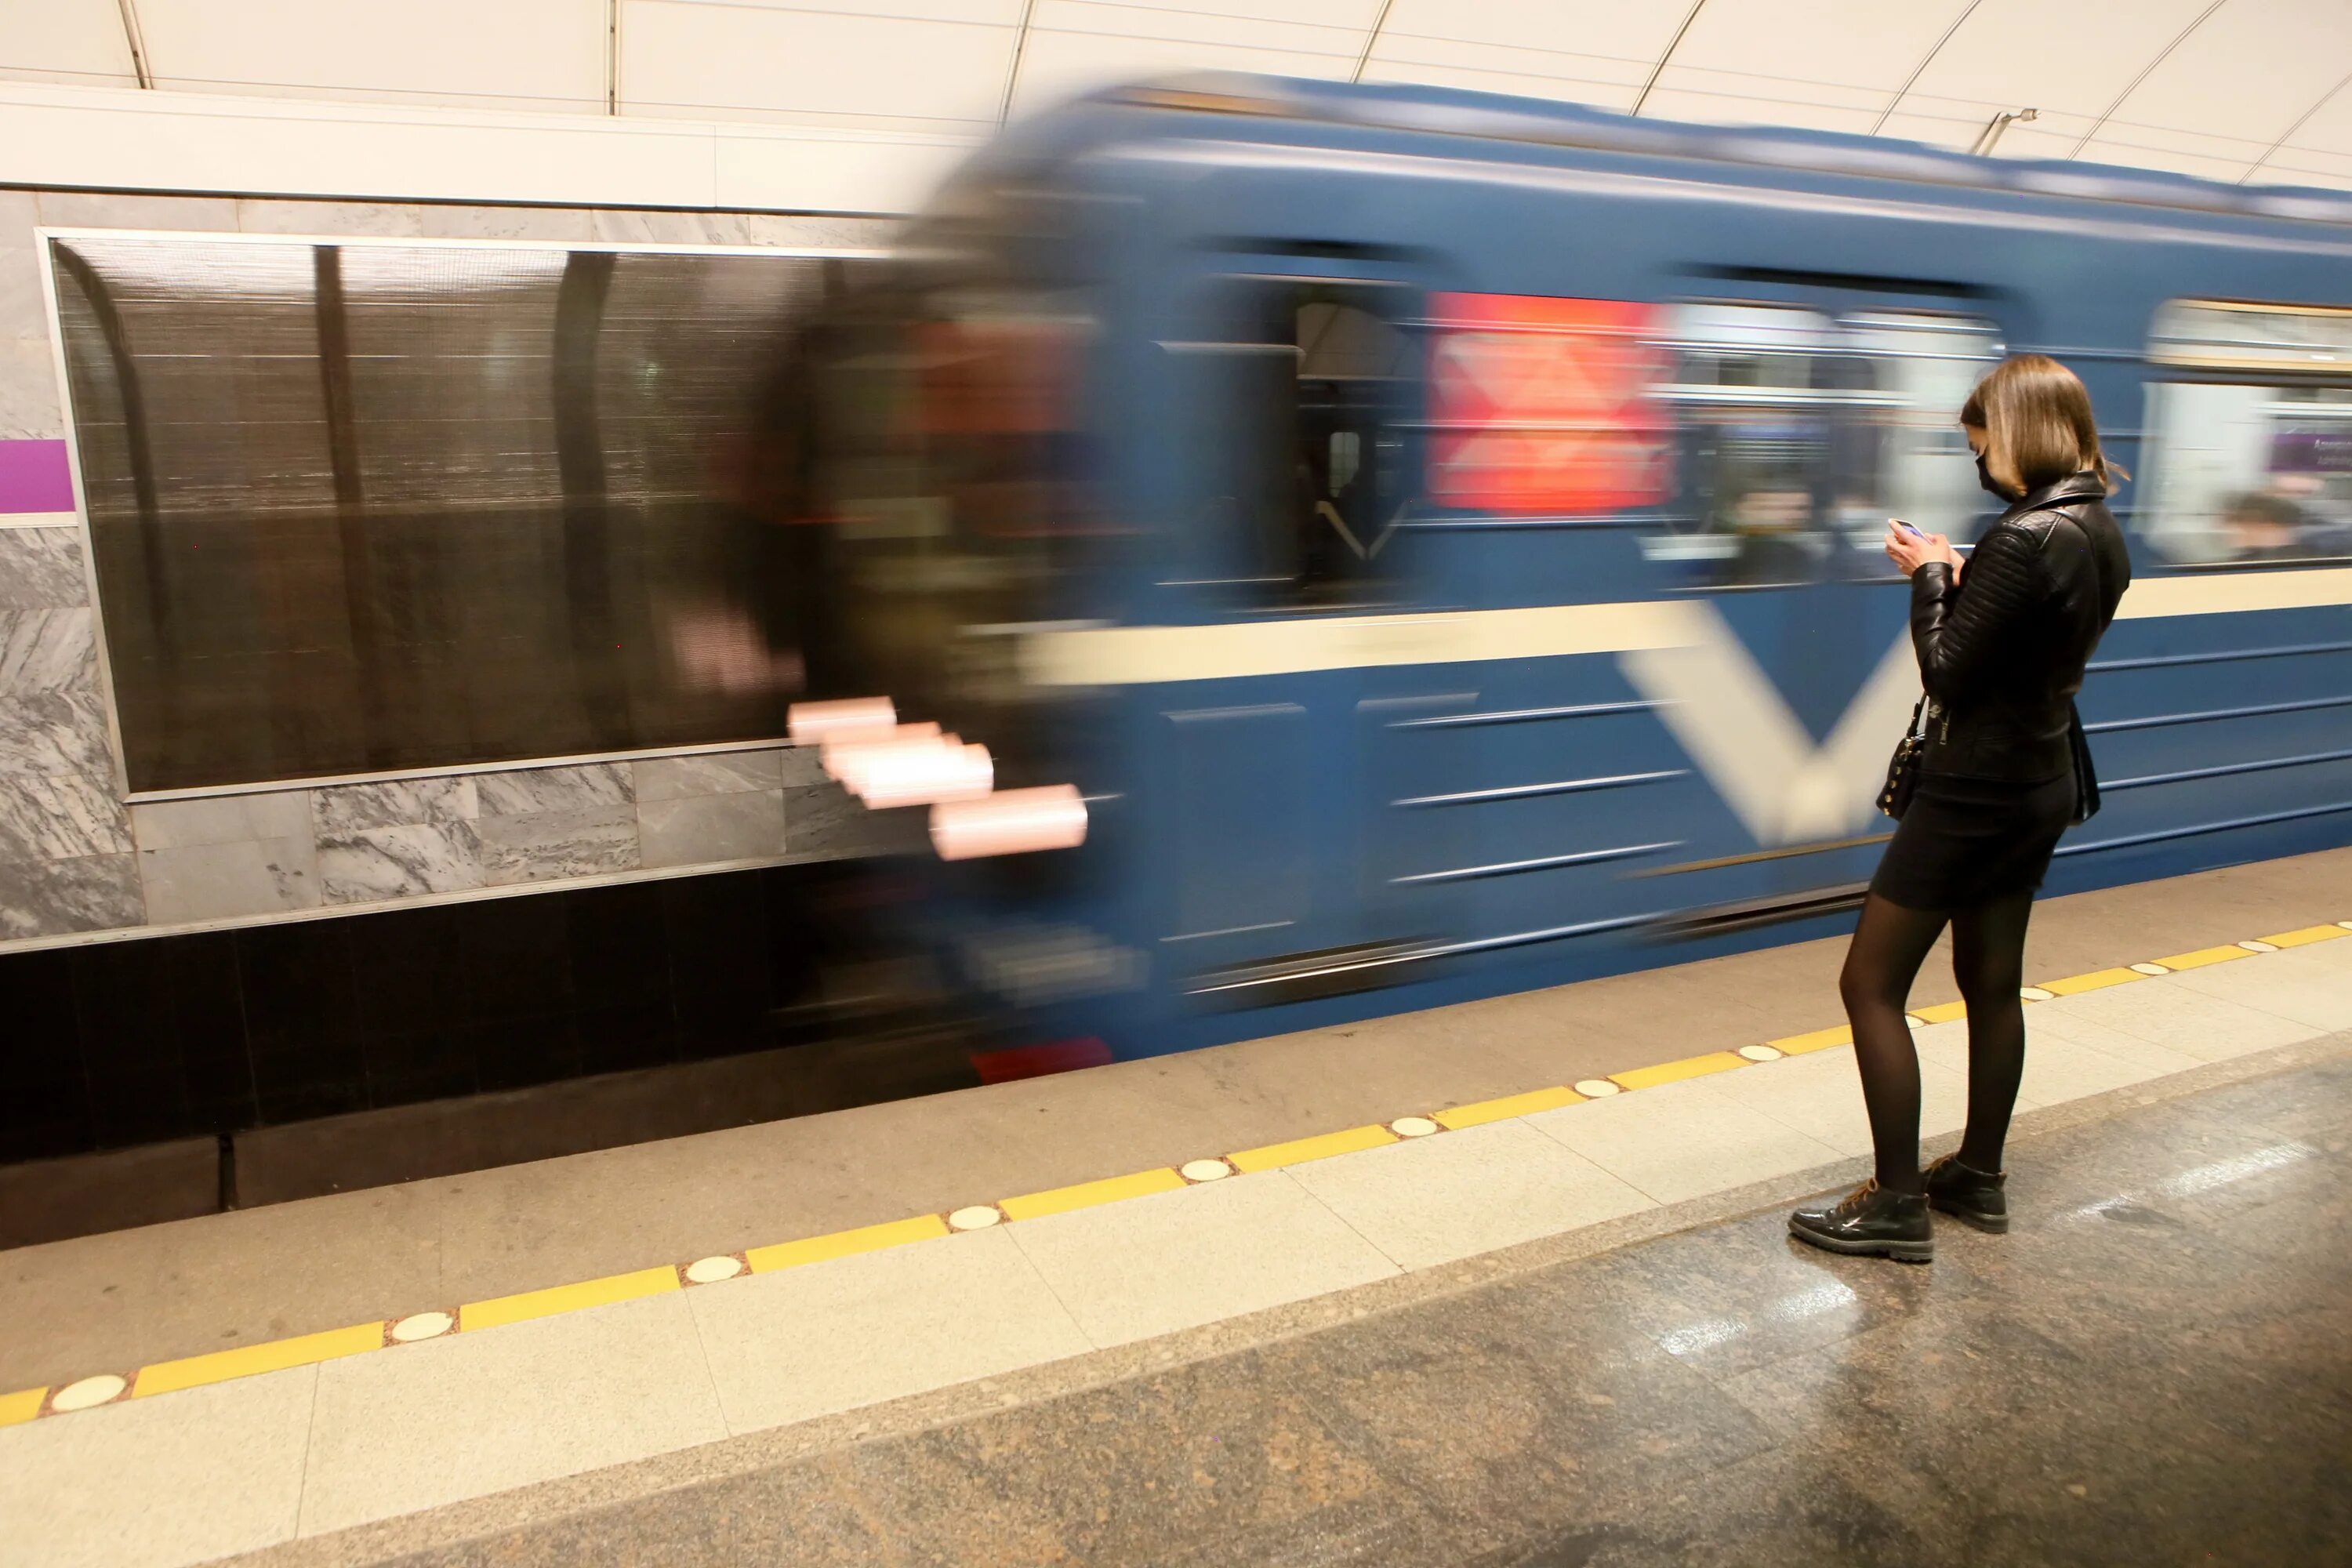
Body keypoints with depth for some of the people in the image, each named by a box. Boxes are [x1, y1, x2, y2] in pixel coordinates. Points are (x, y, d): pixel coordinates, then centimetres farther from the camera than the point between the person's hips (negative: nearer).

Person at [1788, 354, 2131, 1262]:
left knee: (1870, 984, -2)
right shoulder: (2099, 533, 6)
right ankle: (1978, 1179, 31)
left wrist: (1928, 577, -7)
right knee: (1992, 983, 18)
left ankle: (1897, 1206, 4)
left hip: (1975, 793, -10)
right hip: (2039, 783, 10)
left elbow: (1946, 674, -19)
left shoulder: (2024, 538, -23)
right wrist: (1957, 576, 5)